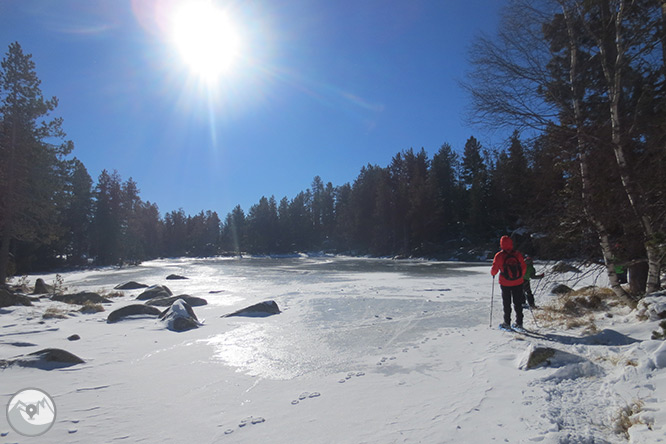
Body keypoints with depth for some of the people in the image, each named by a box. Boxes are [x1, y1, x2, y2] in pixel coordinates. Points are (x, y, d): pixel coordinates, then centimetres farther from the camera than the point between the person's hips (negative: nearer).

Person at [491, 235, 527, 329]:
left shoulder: (499, 255, -13)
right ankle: (519, 322, 19)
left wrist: (493, 273, 13)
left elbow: (494, 270, -10)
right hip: (518, 283, 2)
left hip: (505, 284, -2)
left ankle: (507, 323, 15)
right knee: (518, 303, 14)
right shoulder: (517, 254, -5)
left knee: (506, 304, 11)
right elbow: (524, 267, 4)